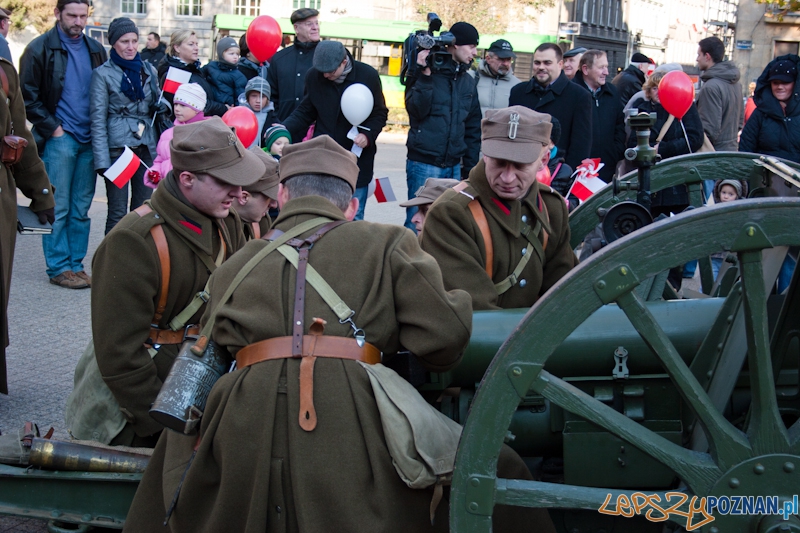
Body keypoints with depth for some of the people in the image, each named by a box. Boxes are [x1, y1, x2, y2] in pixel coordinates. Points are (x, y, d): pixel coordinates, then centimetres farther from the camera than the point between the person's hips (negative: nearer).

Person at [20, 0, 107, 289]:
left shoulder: (95, 50, 11)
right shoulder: (40, 49, -3)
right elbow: (28, 96, -3)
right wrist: (52, 128, -8)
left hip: (88, 140, 5)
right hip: (59, 139, -4)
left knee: (81, 208, 7)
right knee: (58, 208, -2)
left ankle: (76, 264, 14)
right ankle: (59, 268, 4)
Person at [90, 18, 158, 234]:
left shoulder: (149, 70, 12)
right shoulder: (103, 74, -1)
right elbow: (98, 119, -5)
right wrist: (102, 160, -13)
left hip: (146, 148, 4)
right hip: (117, 148, -4)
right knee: (118, 212, -2)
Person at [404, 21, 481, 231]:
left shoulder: (467, 82, 13)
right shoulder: (426, 73, -3)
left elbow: (473, 129, 17)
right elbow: (416, 109, -15)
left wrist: (470, 168, 14)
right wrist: (425, 75, -22)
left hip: (453, 167, 5)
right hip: (424, 164, -5)